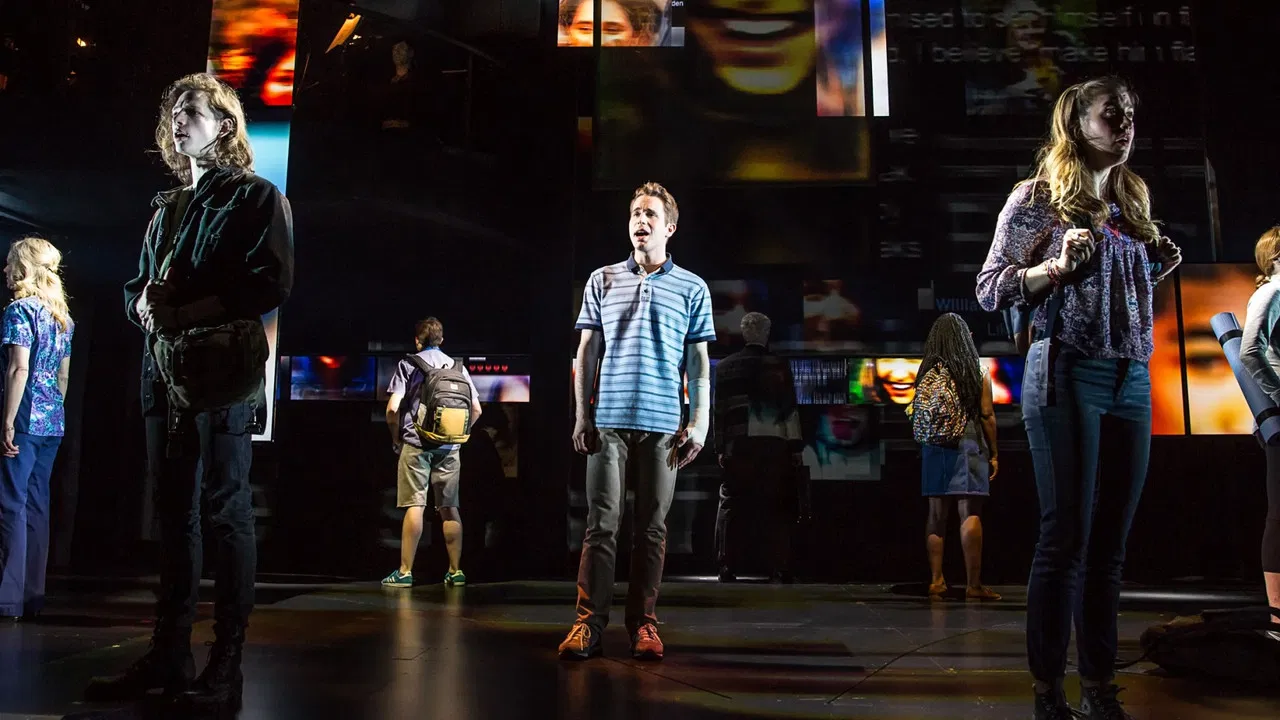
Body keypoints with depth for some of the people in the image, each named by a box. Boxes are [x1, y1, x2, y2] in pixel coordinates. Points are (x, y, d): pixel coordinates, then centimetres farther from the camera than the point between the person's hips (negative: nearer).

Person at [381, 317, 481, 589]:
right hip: (449, 448, 3)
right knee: (449, 508, 8)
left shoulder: (408, 364, 0)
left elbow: (392, 408, -9)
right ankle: (456, 571, 11)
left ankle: (405, 572, -2)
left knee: (415, 506, -4)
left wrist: (396, 438, 5)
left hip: (416, 444, -3)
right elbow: (476, 409, 8)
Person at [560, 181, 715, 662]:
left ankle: (644, 623, 11)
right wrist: (581, 415, 4)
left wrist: (700, 422, 1)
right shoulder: (602, 281, 12)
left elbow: (699, 360, 9)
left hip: (663, 424, 0)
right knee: (601, 524, -2)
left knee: (652, 528, 4)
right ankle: (589, 623, 1)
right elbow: (586, 352, 11)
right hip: (608, 422, 1)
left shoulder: (692, 288, 10)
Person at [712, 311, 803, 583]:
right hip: (774, 443, 0)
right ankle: (781, 570, 2)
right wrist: (796, 447, 4)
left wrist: (720, 447, 11)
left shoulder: (725, 366, 7)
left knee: (730, 505, 7)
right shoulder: (779, 365, 3)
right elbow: (790, 408, 0)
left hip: (739, 444, 1)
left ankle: (726, 568, 4)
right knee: (776, 509, 4)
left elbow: (719, 410, 7)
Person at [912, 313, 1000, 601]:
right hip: (968, 446, -3)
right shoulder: (978, 373, -2)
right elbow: (987, 415, -4)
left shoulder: (926, 373, 6)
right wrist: (994, 453, 2)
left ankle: (936, 580, 9)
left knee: (936, 515, 8)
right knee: (970, 515, -4)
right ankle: (973, 584, -3)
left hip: (935, 448, 4)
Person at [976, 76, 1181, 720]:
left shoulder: (1132, 202, 19)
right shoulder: (1038, 197, 1)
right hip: (1068, 377, -6)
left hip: (1132, 381, 6)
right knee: (1067, 538, -6)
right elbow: (989, 290, -2)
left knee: (1110, 543, 7)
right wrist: (1059, 264, -15)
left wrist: (1157, 270, 9)